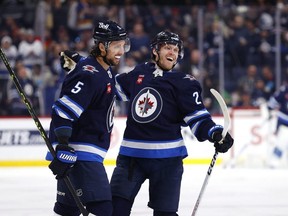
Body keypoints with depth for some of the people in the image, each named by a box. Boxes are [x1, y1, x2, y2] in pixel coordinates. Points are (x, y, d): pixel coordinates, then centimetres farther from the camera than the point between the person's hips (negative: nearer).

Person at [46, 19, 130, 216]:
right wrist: (63, 151, -31)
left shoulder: (105, 71, 13)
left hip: (88, 153, 10)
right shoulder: (89, 75, -19)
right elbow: (63, 111, -26)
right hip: (78, 153, -10)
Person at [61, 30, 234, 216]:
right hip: (131, 154, 3)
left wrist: (216, 133, -25)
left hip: (167, 158, -3)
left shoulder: (184, 83, -2)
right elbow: (114, 86, 25)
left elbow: (197, 117, -6)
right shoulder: (139, 73, 10)